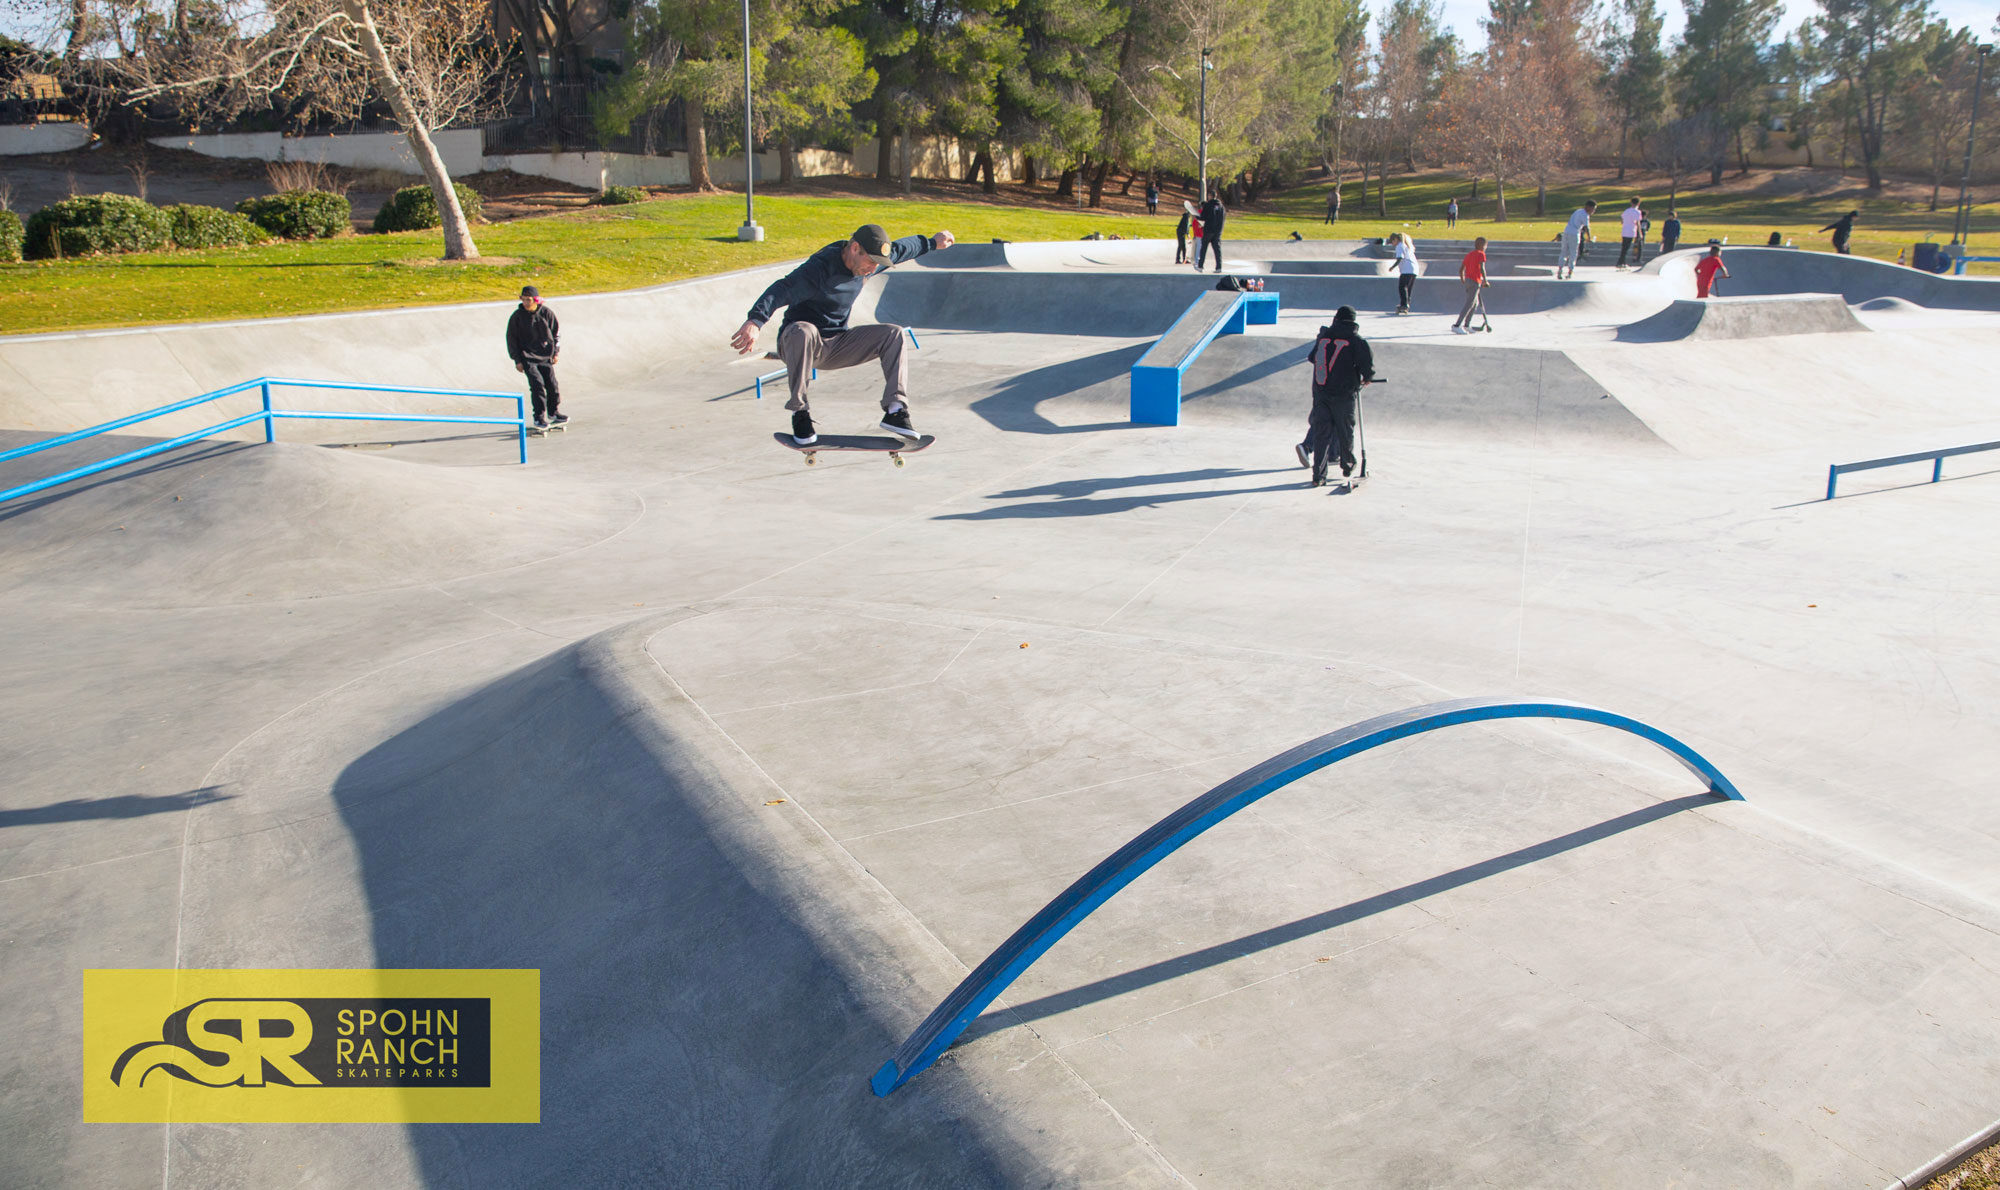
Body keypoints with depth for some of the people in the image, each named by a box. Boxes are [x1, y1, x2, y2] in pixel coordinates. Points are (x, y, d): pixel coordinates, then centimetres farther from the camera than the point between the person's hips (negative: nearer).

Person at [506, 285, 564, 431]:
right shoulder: (517, 317, -7)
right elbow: (511, 339, 0)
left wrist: (555, 352, 6)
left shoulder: (546, 313, -2)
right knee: (537, 383, -17)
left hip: (545, 356, 3)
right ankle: (539, 417, -10)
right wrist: (517, 360, -3)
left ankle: (553, 413, 22)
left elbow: (556, 332, 11)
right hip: (527, 357, -3)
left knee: (551, 383, 1)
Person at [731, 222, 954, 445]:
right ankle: (799, 413, -31)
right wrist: (755, 321, -57)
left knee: (893, 334, -7)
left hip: (837, 346, 7)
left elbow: (901, 248, 20)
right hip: (797, 344, -7)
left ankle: (895, 410, -16)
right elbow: (783, 289, -40)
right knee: (802, 331, -42)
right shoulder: (820, 268, -25)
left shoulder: (865, 261, 0)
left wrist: (932, 243, 36)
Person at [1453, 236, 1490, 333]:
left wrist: (1463, 281, 29)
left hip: (1467, 280, 8)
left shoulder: (1468, 254, 16)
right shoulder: (1481, 254, -6)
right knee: (1469, 305, -10)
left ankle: (1466, 325, 21)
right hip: (1475, 282, -8)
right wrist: (1485, 281, -11)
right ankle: (1456, 326, -18)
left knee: (1475, 303, 20)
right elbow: (1482, 268, -18)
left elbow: (1461, 269, 17)